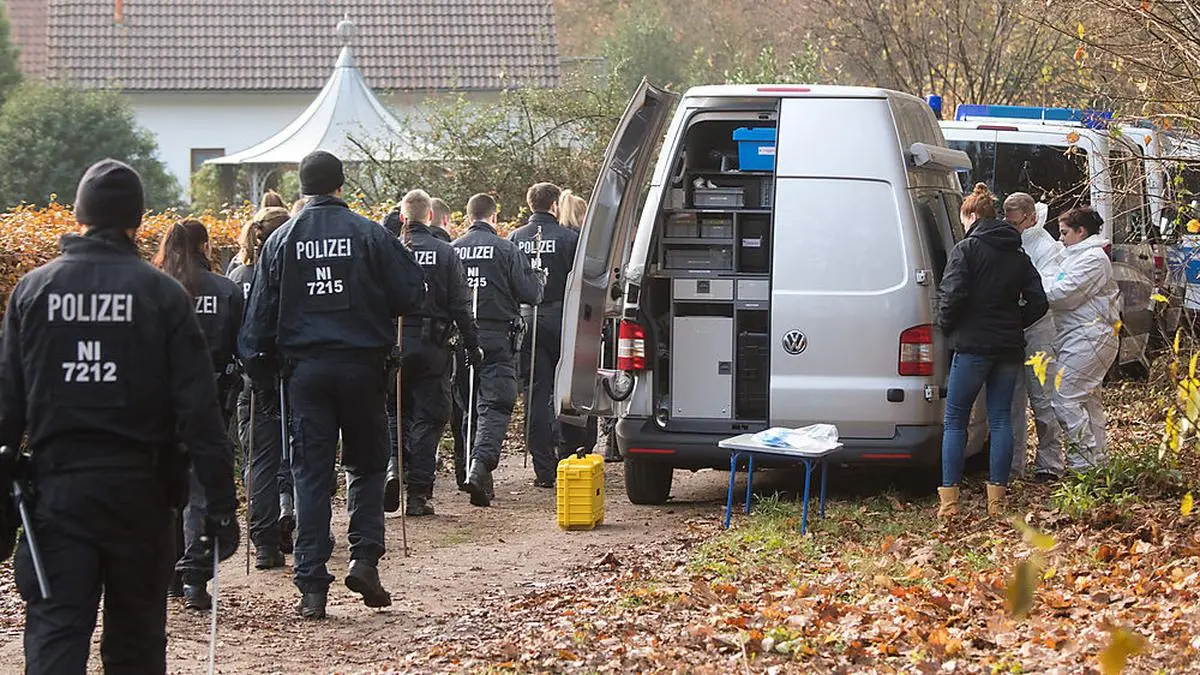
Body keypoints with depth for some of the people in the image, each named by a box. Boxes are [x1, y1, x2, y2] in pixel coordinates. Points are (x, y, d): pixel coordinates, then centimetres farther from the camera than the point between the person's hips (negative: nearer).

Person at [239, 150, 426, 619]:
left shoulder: (281, 240, 2)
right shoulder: (369, 235, -4)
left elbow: (260, 311, 4)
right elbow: (411, 294, -1)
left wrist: (257, 363, 13)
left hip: (304, 366, 1)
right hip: (361, 364, -1)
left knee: (311, 474, 3)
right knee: (366, 465, 14)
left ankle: (312, 586, -1)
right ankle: (365, 557, -1)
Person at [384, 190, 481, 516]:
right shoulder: (445, 253, -3)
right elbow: (460, 305, -3)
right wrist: (472, 345, 5)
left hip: (392, 345, 1)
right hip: (431, 347, -1)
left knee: (395, 412, 18)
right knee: (427, 418, 6)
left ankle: (393, 467, -6)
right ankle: (418, 494, 4)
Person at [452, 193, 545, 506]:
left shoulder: (453, 250, 3)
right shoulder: (505, 249, -7)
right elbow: (530, 293, -6)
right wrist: (540, 278, 15)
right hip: (496, 337, -4)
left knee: (470, 406, 14)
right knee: (495, 406, -6)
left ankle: (478, 475, 18)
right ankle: (481, 463, -26)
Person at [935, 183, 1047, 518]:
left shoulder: (966, 249, -6)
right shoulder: (1018, 255, 12)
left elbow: (953, 294, -17)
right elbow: (1038, 302, 8)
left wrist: (945, 325, -1)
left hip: (972, 346, -5)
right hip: (1009, 348, 5)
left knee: (955, 421, 2)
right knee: (1001, 420, 9)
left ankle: (949, 500, -2)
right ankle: (997, 499, 7)